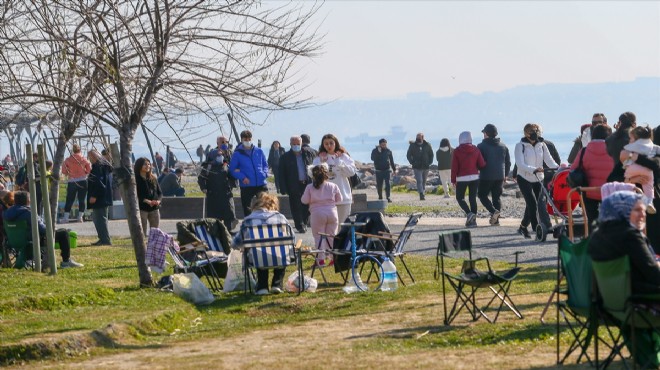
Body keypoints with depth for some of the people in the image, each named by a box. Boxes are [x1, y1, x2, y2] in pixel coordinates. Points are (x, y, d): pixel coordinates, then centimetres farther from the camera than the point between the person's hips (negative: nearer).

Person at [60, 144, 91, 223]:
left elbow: (63, 171, 0)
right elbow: (89, 169, 3)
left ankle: (66, 217, 3)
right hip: (82, 181, 0)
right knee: (81, 200, 5)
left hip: (71, 182, 0)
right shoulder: (84, 159, -1)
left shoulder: (68, 160, -2)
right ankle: (80, 216, 1)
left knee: (69, 200, 5)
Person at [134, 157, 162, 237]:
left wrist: (158, 200, -8)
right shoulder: (136, 179, -3)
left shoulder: (153, 179, 14)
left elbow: (160, 192, 13)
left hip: (154, 209, 5)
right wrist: (147, 201, -22)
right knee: (143, 233, -5)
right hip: (142, 209, -5)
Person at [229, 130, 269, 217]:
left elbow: (265, 164, 16)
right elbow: (232, 169, -1)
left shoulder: (259, 151, 7)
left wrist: (265, 173, -4)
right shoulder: (237, 153, 0)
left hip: (261, 184, 2)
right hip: (246, 186, -2)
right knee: (247, 209, 4)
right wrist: (242, 177, -15)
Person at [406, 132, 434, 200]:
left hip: (425, 167, 3)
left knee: (424, 181, 12)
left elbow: (431, 154, 14)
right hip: (417, 167, -3)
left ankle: (422, 194, 24)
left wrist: (429, 162, 1)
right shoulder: (413, 145, -2)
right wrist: (412, 162, -6)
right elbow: (408, 155, 6)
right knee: (419, 181, -14)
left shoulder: (427, 145, 2)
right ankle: (421, 195, -21)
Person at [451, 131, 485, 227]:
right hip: (474, 177, 3)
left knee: (459, 197, 9)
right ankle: (473, 220, 5)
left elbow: (454, 167, -7)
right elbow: (482, 164, 1)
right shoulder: (476, 150, 1)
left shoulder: (457, 151, -6)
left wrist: (453, 180, 0)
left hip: (462, 178, -3)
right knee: (473, 198, 8)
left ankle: (469, 213, -14)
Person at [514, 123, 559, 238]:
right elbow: (520, 164, -17)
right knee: (533, 204, -16)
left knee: (531, 205, 9)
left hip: (538, 179, 5)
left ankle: (523, 227, 27)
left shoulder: (541, 145, 5)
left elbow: (549, 161, -1)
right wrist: (534, 169, -31)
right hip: (524, 179, -5)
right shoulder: (520, 146, -8)